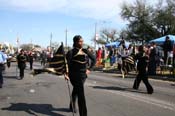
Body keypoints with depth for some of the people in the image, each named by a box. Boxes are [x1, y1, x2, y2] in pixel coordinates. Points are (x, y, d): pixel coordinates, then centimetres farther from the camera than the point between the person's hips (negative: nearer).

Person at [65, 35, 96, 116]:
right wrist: (66, 73, -26)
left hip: (83, 75, 6)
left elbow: (94, 59, 14)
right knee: (81, 95, -13)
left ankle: (72, 105, 50)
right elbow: (66, 63, -15)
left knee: (76, 90, 26)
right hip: (75, 75, -6)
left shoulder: (85, 51, 3)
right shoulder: (71, 52, -11)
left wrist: (89, 69, 8)